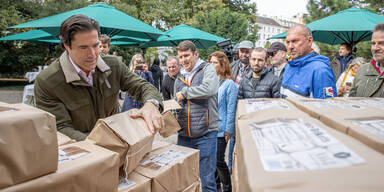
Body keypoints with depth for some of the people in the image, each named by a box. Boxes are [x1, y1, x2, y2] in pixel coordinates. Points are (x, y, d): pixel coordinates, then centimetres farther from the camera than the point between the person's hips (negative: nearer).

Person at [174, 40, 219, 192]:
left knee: (207, 179, 4)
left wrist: (185, 92, -11)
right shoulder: (179, 78, 16)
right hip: (183, 135, 6)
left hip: (205, 134, -5)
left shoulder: (208, 69, -1)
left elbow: (209, 89, -22)